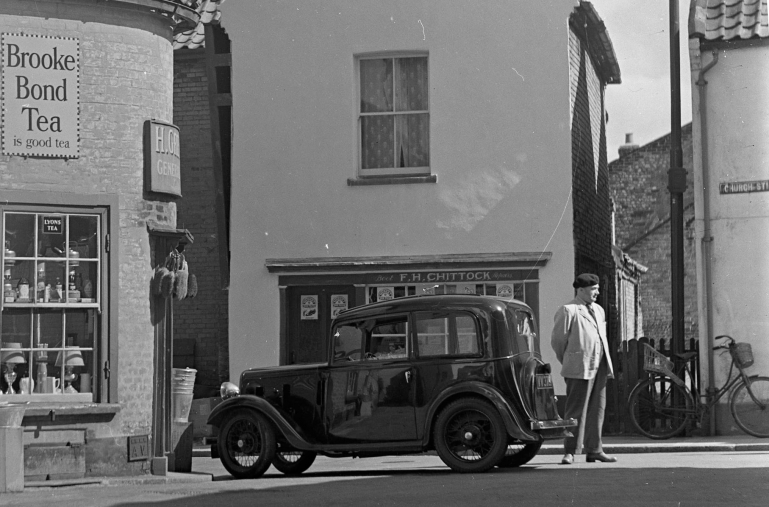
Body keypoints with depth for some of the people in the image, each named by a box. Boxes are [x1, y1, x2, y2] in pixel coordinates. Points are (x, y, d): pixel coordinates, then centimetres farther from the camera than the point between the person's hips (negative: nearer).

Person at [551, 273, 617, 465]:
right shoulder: (568, 310, -5)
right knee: (577, 411, -7)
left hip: (599, 367, 8)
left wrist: (607, 364, 16)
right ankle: (570, 452, -3)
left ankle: (594, 451, 16)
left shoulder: (599, 310, 19)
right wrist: (568, 362, 6)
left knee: (597, 409, 9)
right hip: (580, 369, -7)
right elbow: (557, 339, -3)